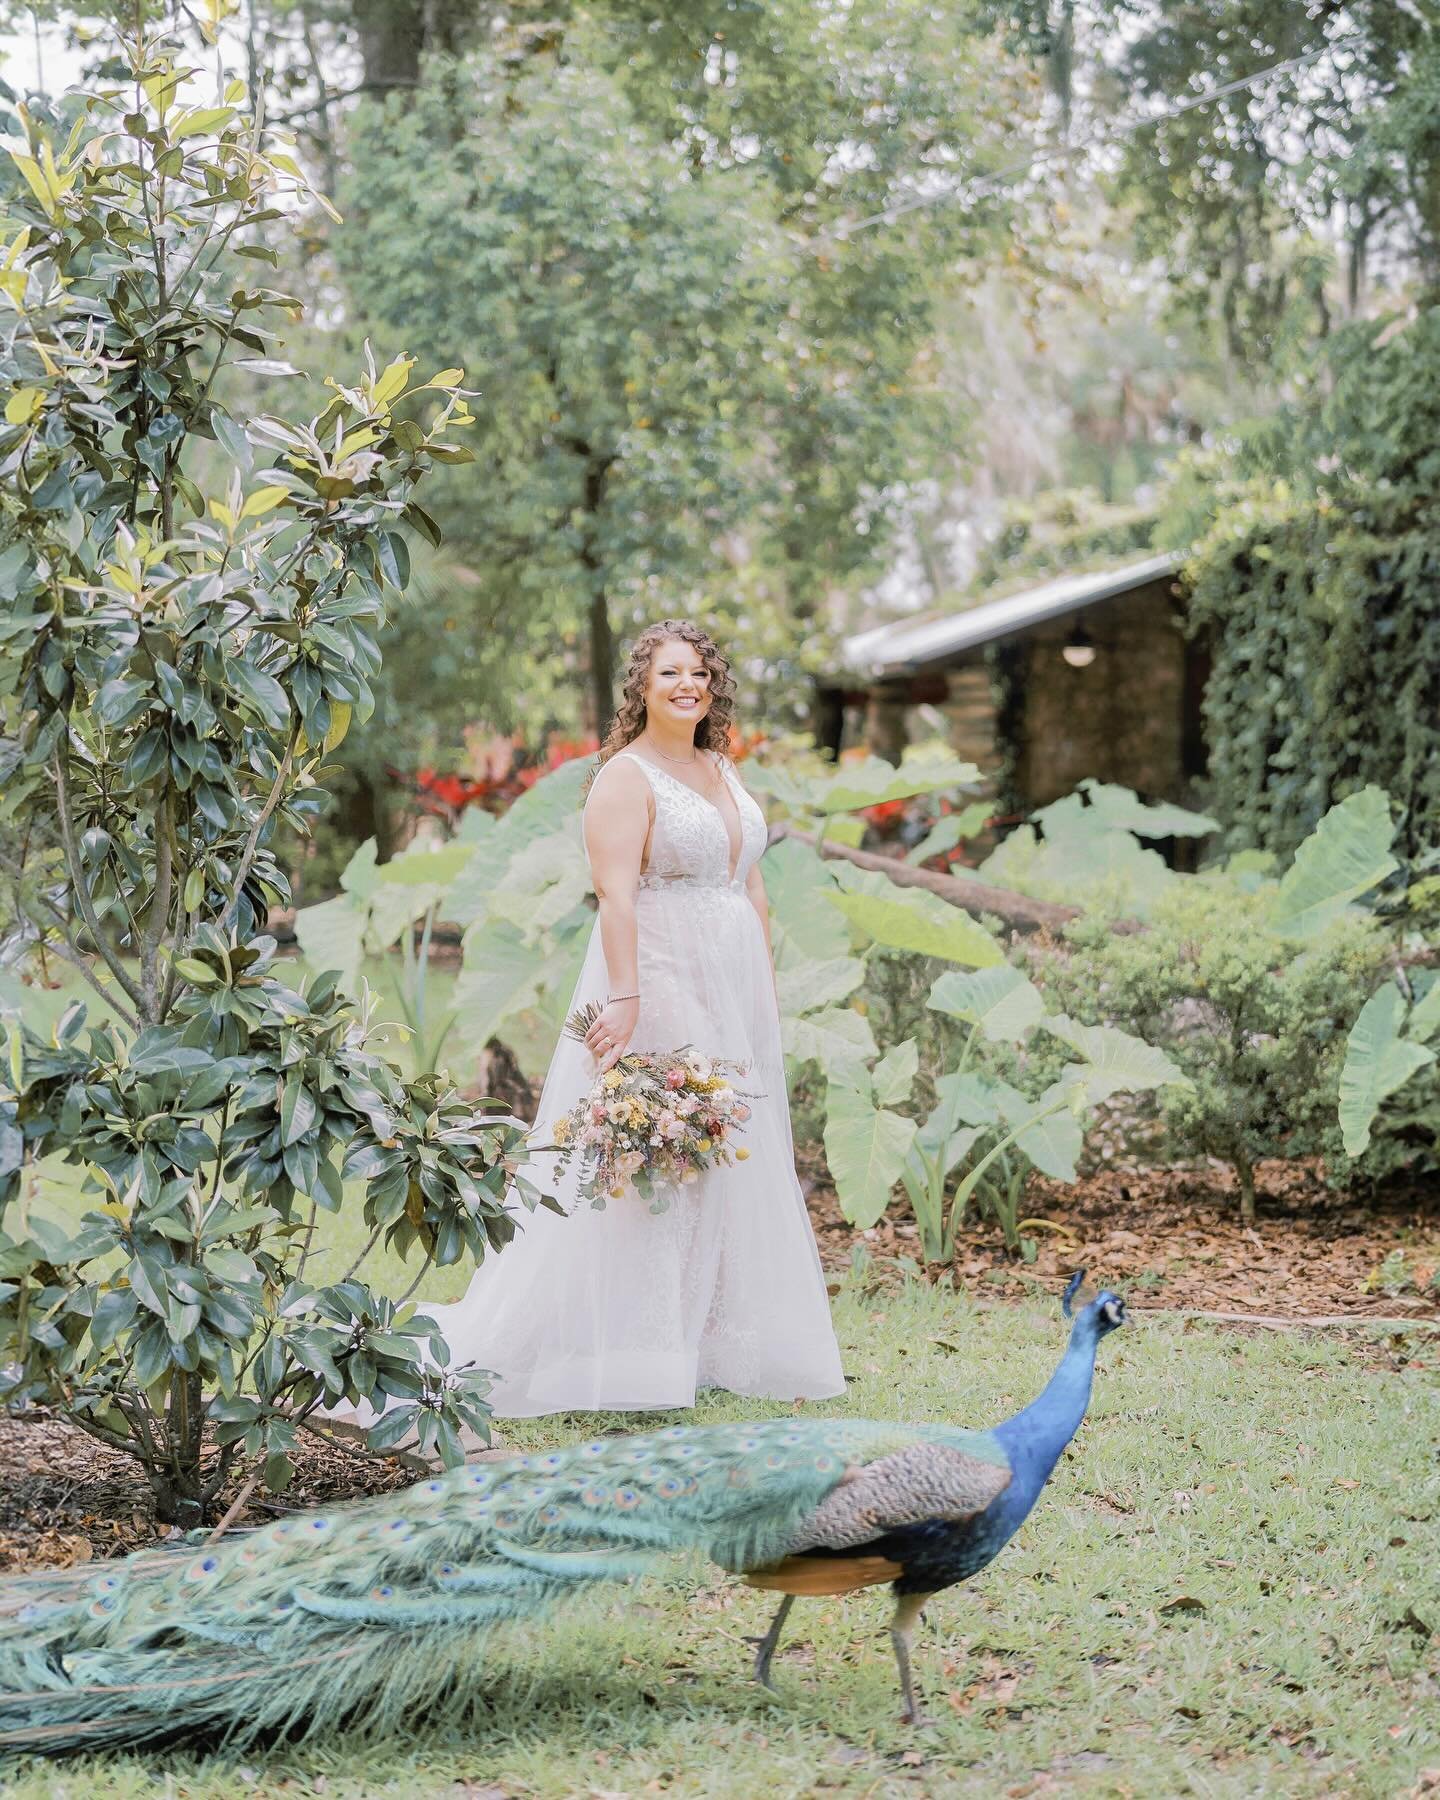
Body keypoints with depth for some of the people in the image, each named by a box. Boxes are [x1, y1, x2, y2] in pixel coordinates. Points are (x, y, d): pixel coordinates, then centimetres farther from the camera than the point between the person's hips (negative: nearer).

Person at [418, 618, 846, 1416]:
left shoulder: (723, 771, 16)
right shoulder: (627, 775, -8)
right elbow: (615, 893, -17)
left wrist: (768, 989, 15)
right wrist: (623, 995, -26)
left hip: (733, 994, 8)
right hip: (659, 986, -8)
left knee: (733, 1162, 11)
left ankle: (722, 1341, 18)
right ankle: (640, 1353, -3)